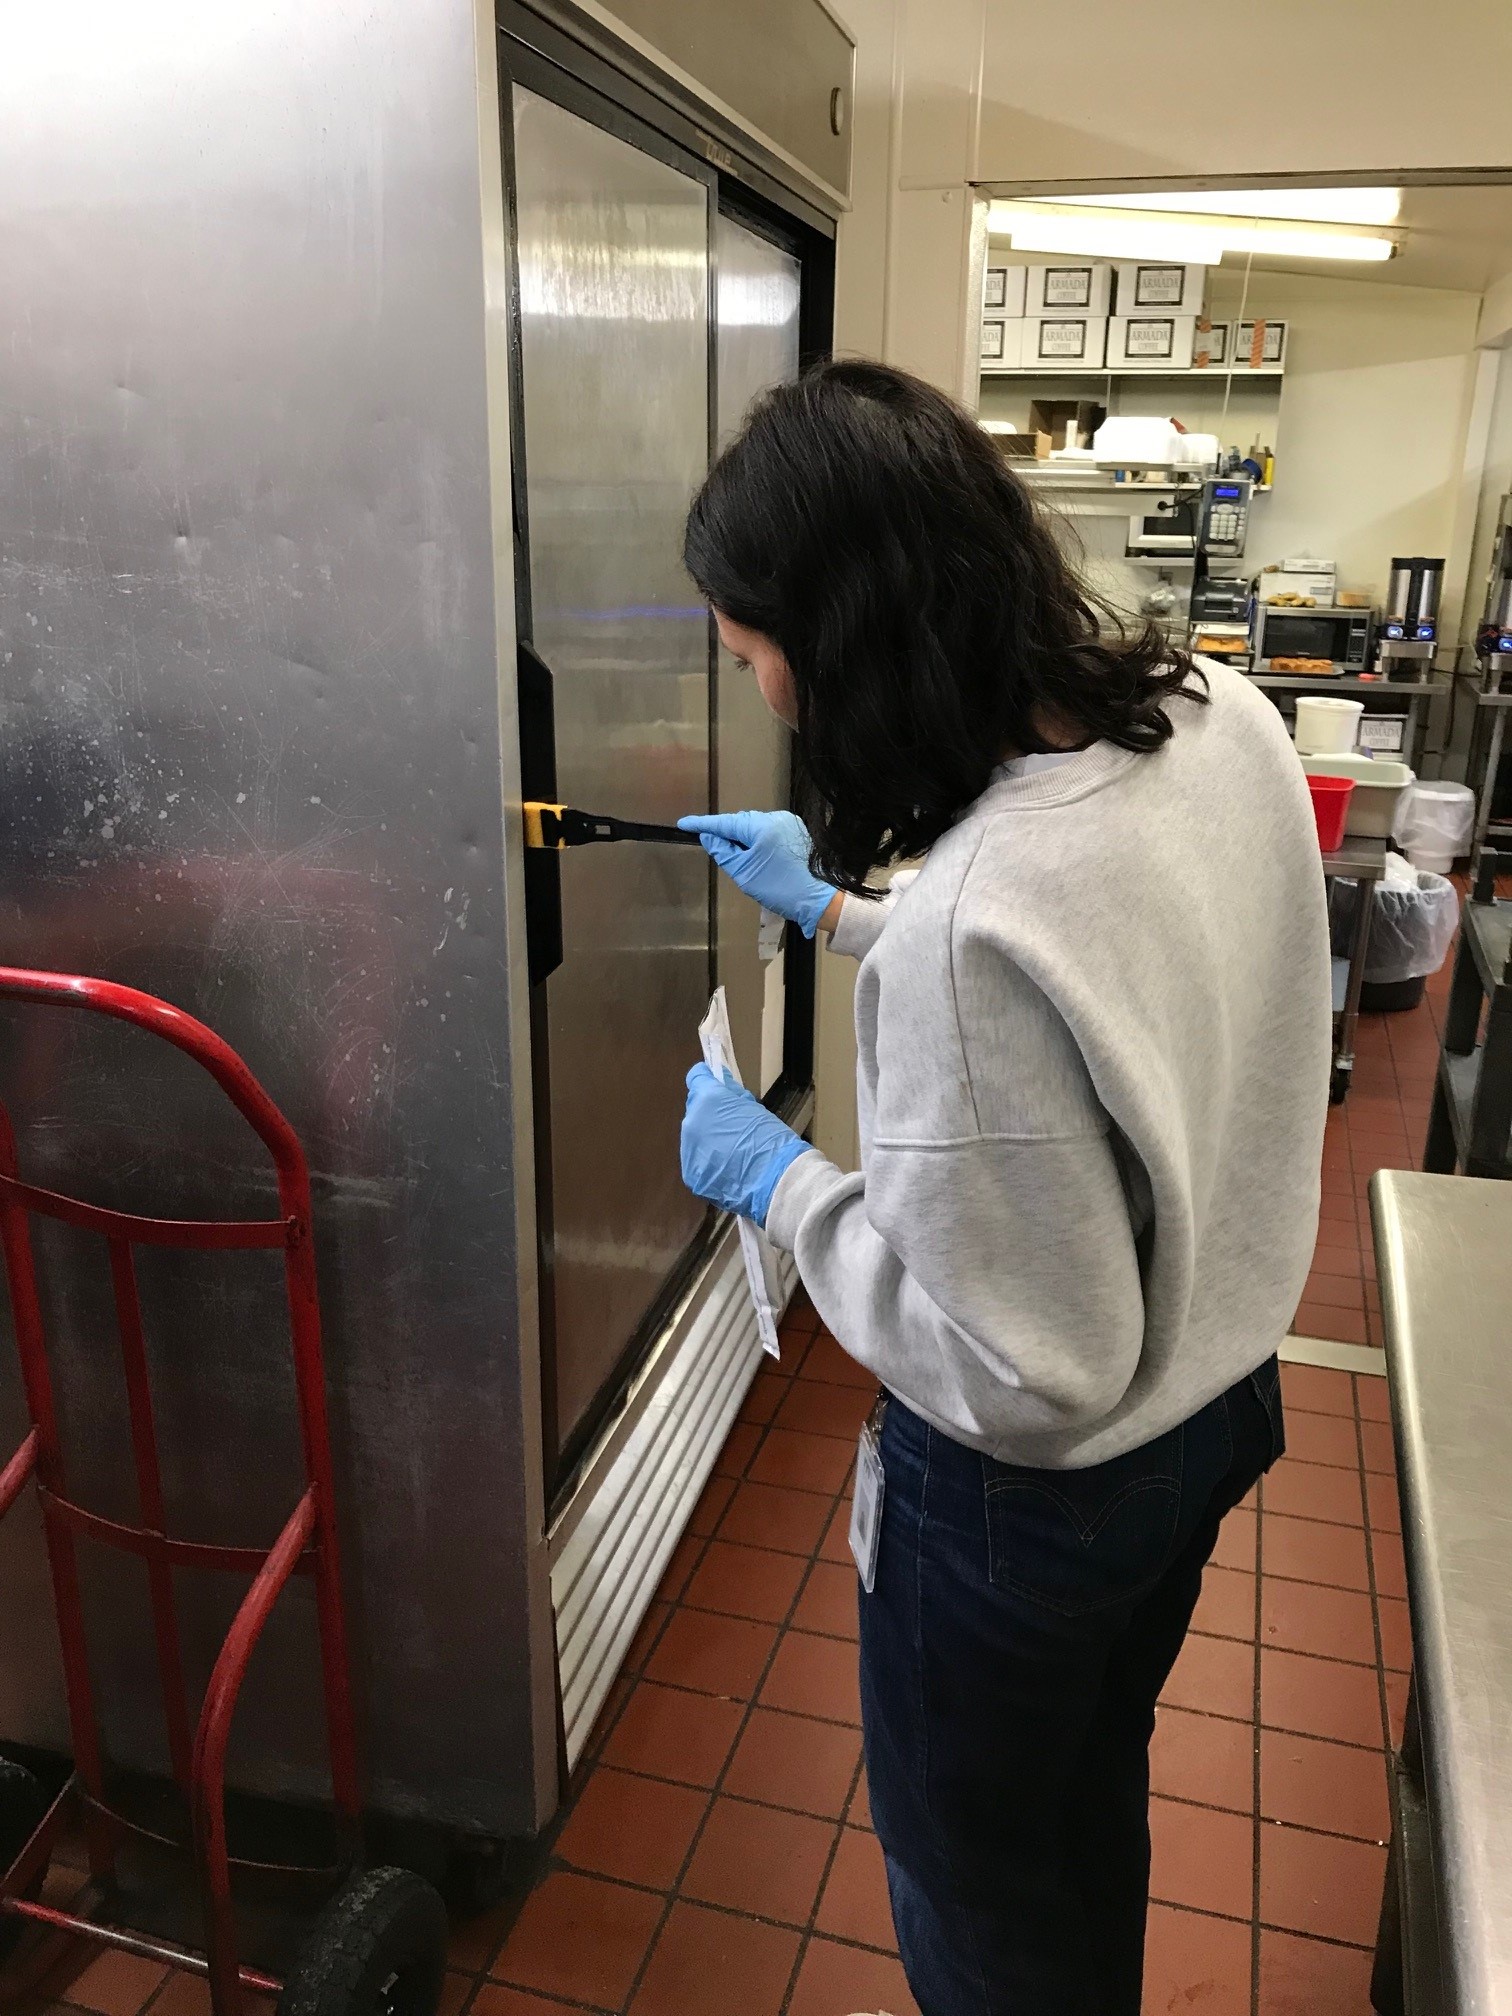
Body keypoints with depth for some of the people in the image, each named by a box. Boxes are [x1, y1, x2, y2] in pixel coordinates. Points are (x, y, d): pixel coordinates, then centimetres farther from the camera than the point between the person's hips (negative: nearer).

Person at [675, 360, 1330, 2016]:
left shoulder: (972, 932, -39)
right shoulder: (1221, 720, -12)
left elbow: (1024, 1371, -29)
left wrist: (779, 1181, -18)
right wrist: (840, 910, 9)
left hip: (1044, 1492, -8)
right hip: (1220, 1395, 8)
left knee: (976, 1877, 24)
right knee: (1095, 1800, 34)